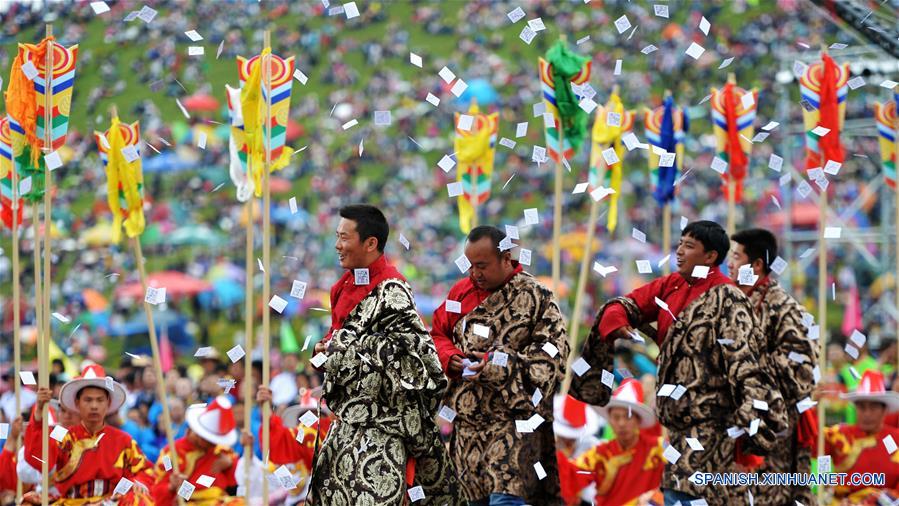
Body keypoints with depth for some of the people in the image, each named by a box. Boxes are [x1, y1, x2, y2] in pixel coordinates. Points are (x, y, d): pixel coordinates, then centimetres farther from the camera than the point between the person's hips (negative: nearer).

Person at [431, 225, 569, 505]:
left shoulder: (535, 296, -4)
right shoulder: (461, 292, 13)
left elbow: (552, 355, -9)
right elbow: (437, 335, 22)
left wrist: (498, 365, -18)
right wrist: (451, 359, -2)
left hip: (515, 420, -6)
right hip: (468, 422, 6)